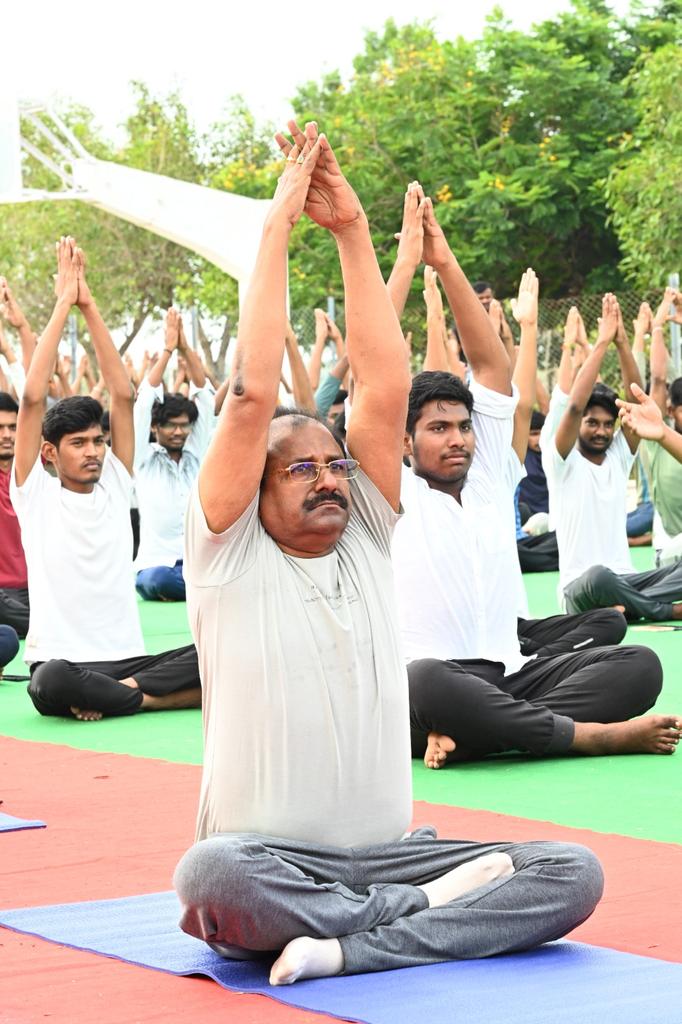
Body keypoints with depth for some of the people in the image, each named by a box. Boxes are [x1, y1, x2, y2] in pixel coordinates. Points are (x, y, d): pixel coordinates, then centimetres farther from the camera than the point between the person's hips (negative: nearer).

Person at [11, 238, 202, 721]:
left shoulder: (115, 484, 11)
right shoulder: (35, 492, 2)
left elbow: (124, 394, 5)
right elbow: (33, 397, -8)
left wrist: (89, 305, 1)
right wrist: (63, 302, -6)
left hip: (128, 657, 4)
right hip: (62, 660, -4)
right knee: (54, 683, -40)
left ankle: (118, 692, -16)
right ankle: (151, 697, -20)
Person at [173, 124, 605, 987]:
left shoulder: (365, 539, 12)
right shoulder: (228, 551, 1)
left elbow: (386, 386, 2)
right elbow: (252, 395, -11)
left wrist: (352, 229, -1)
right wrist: (278, 225, -8)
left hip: (385, 854, 4)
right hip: (270, 861, -4)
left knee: (573, 872, -18)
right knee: (211, 872, -39)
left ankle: (346, 949, -29)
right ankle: (429, 910, -20)